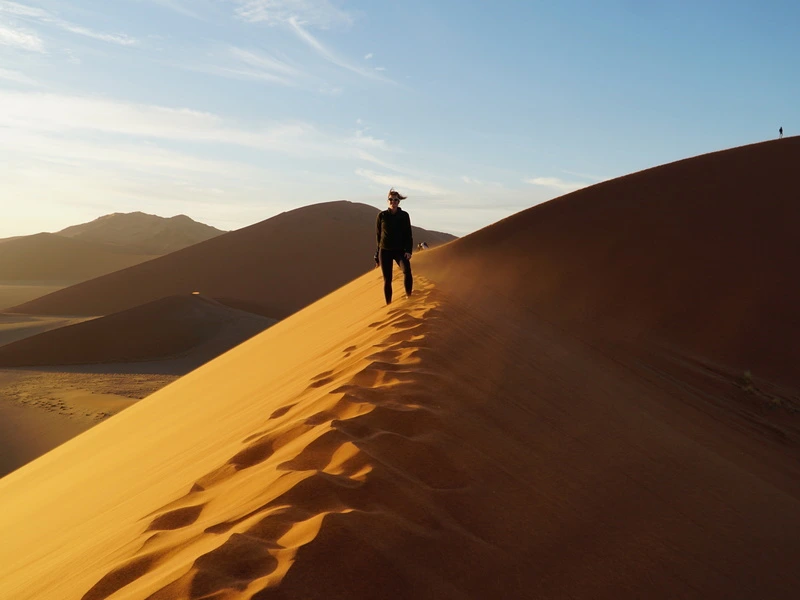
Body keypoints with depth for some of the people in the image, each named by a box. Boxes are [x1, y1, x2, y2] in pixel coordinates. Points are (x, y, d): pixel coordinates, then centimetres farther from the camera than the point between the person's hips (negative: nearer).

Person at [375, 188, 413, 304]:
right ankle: (388, 304, 14)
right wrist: (377, 255, 8)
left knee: (407, 270, -28)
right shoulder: (382, 215, 0)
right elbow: (378, 235, 7)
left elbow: (408, 235, 1)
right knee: (387, 280, 2)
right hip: (385, 251, 1)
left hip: (400, 250, -1)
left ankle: (408, 297, -18)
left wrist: (409, 251, -13)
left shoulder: (404, 215, 0)